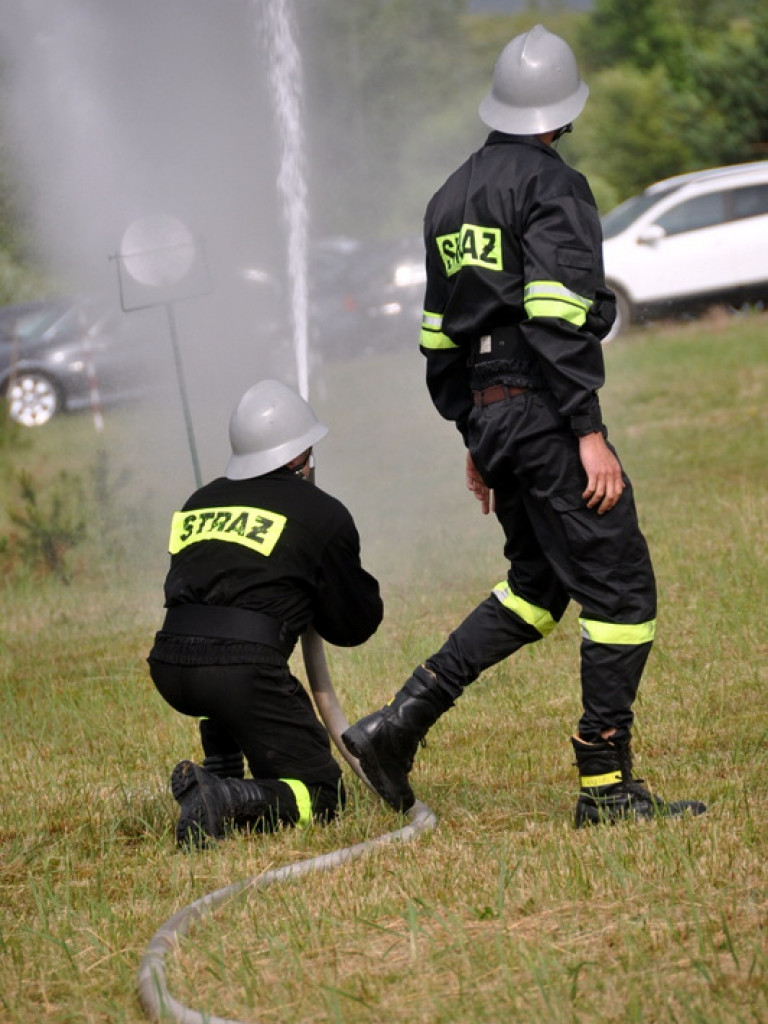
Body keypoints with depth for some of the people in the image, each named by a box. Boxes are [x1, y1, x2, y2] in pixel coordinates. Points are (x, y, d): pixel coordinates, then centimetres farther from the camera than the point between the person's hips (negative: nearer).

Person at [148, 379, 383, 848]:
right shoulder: (323, 514, 7)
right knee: (322, 795, 3)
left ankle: (218, 774, 20)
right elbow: (354, 625, 11)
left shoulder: (198, 504, 21)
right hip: (240, 672, -6)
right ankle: (225, 801, -24)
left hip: (168, 668, 6)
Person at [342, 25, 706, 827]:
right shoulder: (552, 187, -10)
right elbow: (559, 319, -20)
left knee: (539, 581, 19)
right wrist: (589, 435, -20)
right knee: (619, 588, -2)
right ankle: (605, 785, -4)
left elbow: (440, 334, 20)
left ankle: (399, 724, 11)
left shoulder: (452, 198, 16)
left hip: (488, 413, 9)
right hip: (546, 413, -9)